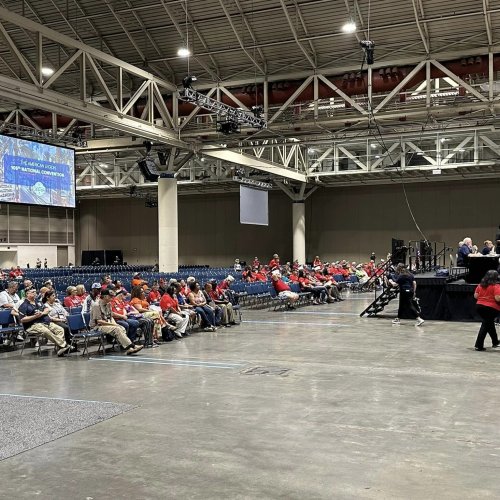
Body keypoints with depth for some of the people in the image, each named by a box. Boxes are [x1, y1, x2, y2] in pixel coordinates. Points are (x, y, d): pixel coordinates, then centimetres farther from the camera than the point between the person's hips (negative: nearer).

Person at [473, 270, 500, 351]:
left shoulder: (480, 285, 4)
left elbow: (475, 296, 6)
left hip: (480, 306, 6)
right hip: (491, 308, -6)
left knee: (490, 323, 24)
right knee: (486, 325, 0)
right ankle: (478, 345, -3)